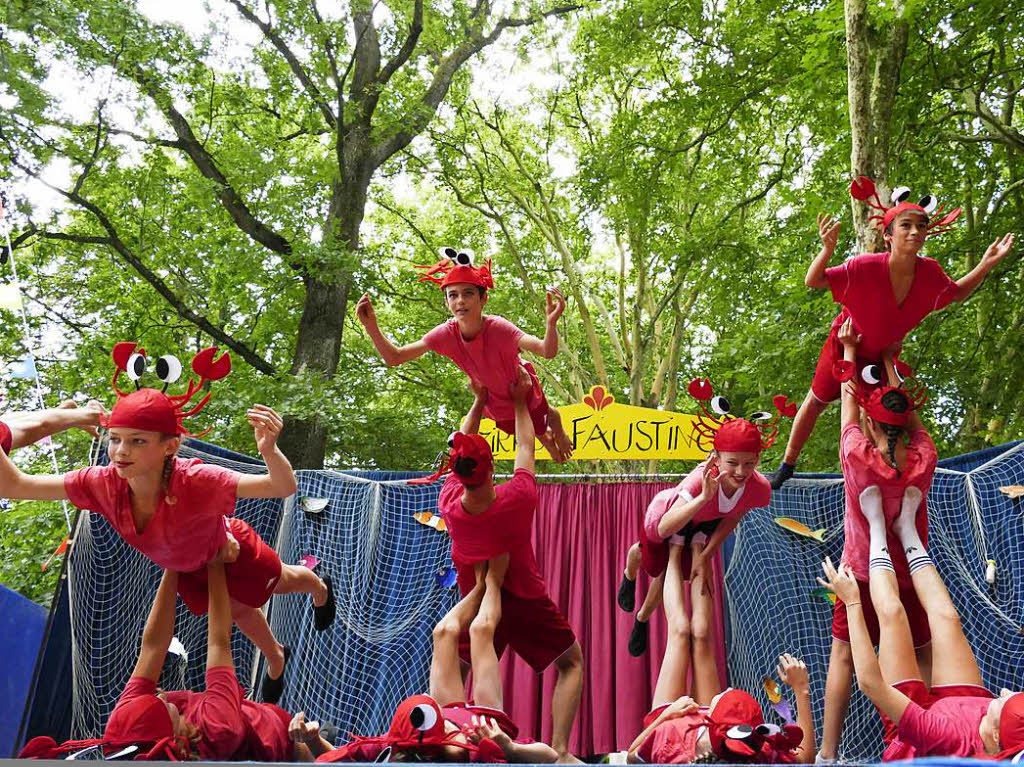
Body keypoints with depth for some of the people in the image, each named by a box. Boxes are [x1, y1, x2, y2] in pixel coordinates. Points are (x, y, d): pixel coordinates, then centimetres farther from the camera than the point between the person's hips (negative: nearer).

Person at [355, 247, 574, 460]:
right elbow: (394, 358, -28)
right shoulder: (446, 334, -29)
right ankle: (546, 439, 66)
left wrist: (551, 323, -75)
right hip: (497, 408, 4)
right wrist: (372, 328, -44)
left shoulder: (498, 328, -40)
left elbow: (547, 351, -53)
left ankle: (558, 430, 63)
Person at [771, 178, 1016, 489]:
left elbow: (958, 293, 1)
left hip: (885, 353, 3)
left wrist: (987, 264, -13)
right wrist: (828, 248, -46)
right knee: (816, 402, 12)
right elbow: (812, 281, -29)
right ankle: (788, 464, 31)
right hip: (845, 345, -3)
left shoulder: (930, 272, -22)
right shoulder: (866, 267, -35)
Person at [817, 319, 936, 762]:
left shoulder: (857, 457, -17)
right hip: (911, 574, 2)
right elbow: (905, 407, 3)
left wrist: (849, 350, 11)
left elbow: (849, 400, -3)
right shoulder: (924, 459, -13)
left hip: (862, 573, -2)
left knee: (843, 656, 5)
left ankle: (828, 753, 3)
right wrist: (887, 360, 15)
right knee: (921, 659, 15)